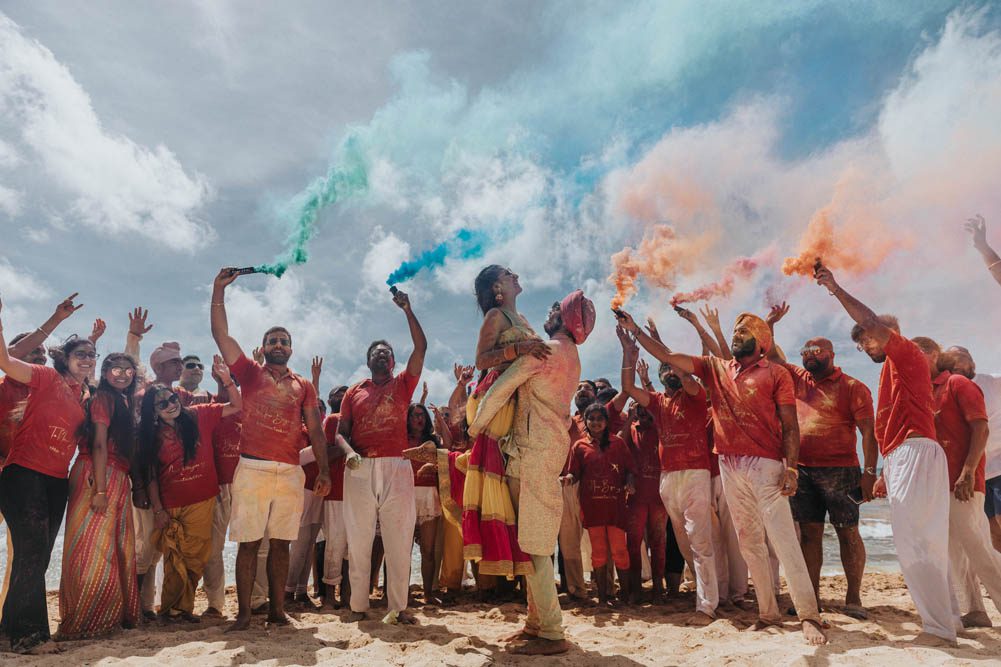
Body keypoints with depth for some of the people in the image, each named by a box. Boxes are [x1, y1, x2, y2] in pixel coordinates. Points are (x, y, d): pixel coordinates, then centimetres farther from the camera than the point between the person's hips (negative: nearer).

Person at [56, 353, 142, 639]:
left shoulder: (123, 402, 19)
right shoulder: (103, 397, -7)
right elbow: (99, 444, -14)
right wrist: (100, 489, -18)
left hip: (118, 481, 8)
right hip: (99, 477, -8)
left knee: (118, 549, 9)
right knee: (95, 548, -6)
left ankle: (115, 615, 17)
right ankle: (82, 622, 2)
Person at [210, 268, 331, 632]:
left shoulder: (304, 386, 13)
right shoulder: (250, 373, 10)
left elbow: (315, 430, 8)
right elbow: (221, 334, 2)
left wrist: (324, 470, -1)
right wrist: (219, 290, -4)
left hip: (290, 472, 2)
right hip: (252, 469, -1)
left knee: (280, 543, 7)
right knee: (248, 543, 0)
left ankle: (277, 609, 15)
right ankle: (244, 613, 9)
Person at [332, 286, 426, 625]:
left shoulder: (402, 385, 13)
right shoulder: (354, 392, 16)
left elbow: (421, 347, 2)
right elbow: (340, 432, 10)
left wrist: (407, 309, -1)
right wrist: (349, 452, -12)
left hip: (396, 468, -1)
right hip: (360, 469, 1)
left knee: (399, 539, 0)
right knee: (358, 539, 3)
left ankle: (398, 607, 7)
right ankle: (358, 605, 13)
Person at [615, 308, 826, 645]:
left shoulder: (776, 374, 1)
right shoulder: (716, 369, 13)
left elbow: (790, 425, -2)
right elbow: (668, 357, 11)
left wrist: (791, 468, -12)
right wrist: (635, 331, 7)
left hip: (765, 465, -5)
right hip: (729, 467, 5)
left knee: (784, 539, -8)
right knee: (749, 542, 9)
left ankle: (808, 615, -1)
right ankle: (767, 611, 19)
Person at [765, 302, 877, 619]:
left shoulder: (852, 387, -2)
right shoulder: (798, 378, 12)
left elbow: (869, 431, -7)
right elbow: (769, 354, 17)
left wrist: (869, 471, -13)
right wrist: (770, 322, 6)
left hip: (840, 470, -4)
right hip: (802, 471, 5)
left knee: (848, 532, 1)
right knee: (809, 533, 7)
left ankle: (853, 598, 11)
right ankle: (812, 597, 13)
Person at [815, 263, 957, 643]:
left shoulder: (906, 354, 0)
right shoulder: (893, 371, 26)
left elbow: (873, 323, -18)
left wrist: (835, 290, -13)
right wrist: (885, 473, 22)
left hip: (914, 452, -10)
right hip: (903, 458, 10)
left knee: (911, 540, -13)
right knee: (926, 541, 13)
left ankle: (939, 626, -10)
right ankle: (948, 618, 21)